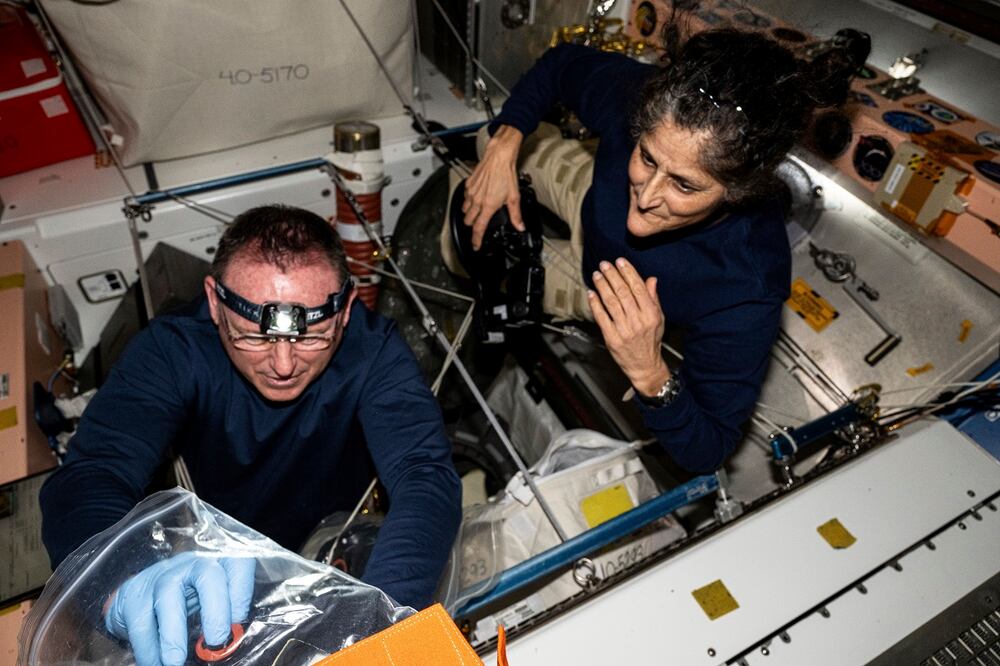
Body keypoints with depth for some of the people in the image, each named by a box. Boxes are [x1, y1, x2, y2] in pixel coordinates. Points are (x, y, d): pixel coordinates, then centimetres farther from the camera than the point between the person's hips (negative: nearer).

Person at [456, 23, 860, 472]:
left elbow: (705, 452, -34)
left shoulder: (745, 291, -46)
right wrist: (504, 145, -28)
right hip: (591, 206, 3)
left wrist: (648, 373, -53)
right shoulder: (639, 99, -37)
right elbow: (561, 62, -13)